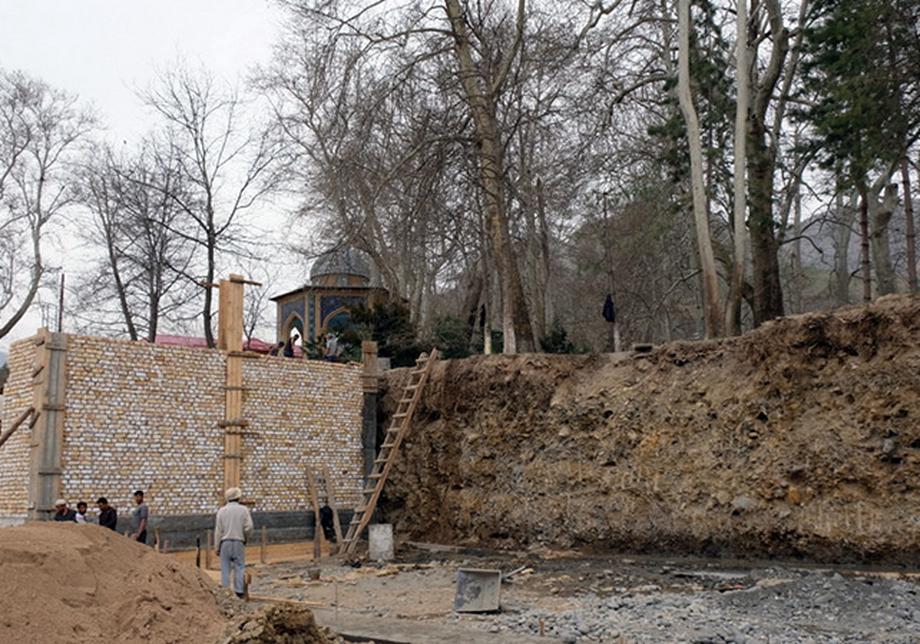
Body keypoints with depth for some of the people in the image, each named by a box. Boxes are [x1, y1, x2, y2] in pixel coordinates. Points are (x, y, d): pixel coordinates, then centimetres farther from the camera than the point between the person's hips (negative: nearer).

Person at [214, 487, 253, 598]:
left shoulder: (222, 511, 2)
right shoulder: (244, 510, -1)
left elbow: (218, 530, 1)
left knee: (225, 567, 6)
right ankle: (239, 591, -1)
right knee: (239, 567, 3)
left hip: (225, 542, 1)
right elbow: (249, 526, -8)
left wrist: (217, 547, 6)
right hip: (239, 542, -1)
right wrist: (245, 537, 11)